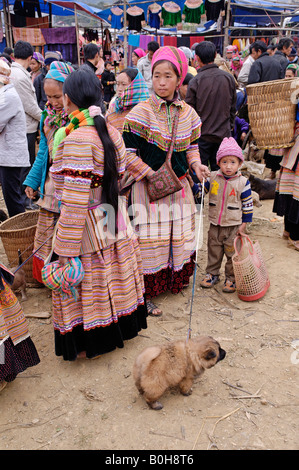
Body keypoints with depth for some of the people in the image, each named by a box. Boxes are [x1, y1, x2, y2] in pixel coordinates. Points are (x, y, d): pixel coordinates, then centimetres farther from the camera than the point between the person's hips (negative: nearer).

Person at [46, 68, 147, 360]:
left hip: (86, 228, -8)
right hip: (114, 222, 8)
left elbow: (75, 202, -25)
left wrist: (67, 251, -19)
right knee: (113, 280, 23)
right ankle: (122, 326, 42)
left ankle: (88, 343, 30)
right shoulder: (111, 132, 2)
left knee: (85, 288, 10)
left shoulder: (75, 139, -23)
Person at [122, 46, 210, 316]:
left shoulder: (188, 112, 5)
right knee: (151, 239, -1)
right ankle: (145, 293, 14)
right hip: (148, 186, -5)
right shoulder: (141, 112, -12)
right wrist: (150, 173, -16)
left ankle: (175, 279, 38)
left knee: (180, 235, 15)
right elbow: (127, 151, -12)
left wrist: (195, 163, -3)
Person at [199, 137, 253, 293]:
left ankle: (231, 278, 24)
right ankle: (212, 274, 33)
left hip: (234, 226, -3)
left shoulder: (242, 182, -8)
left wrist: (244, 224, -4)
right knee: (214, 251, 15)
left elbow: (248, 205, -3)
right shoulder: (212, 177, -2)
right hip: (215, 225, 3)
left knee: (232, 253, 8)